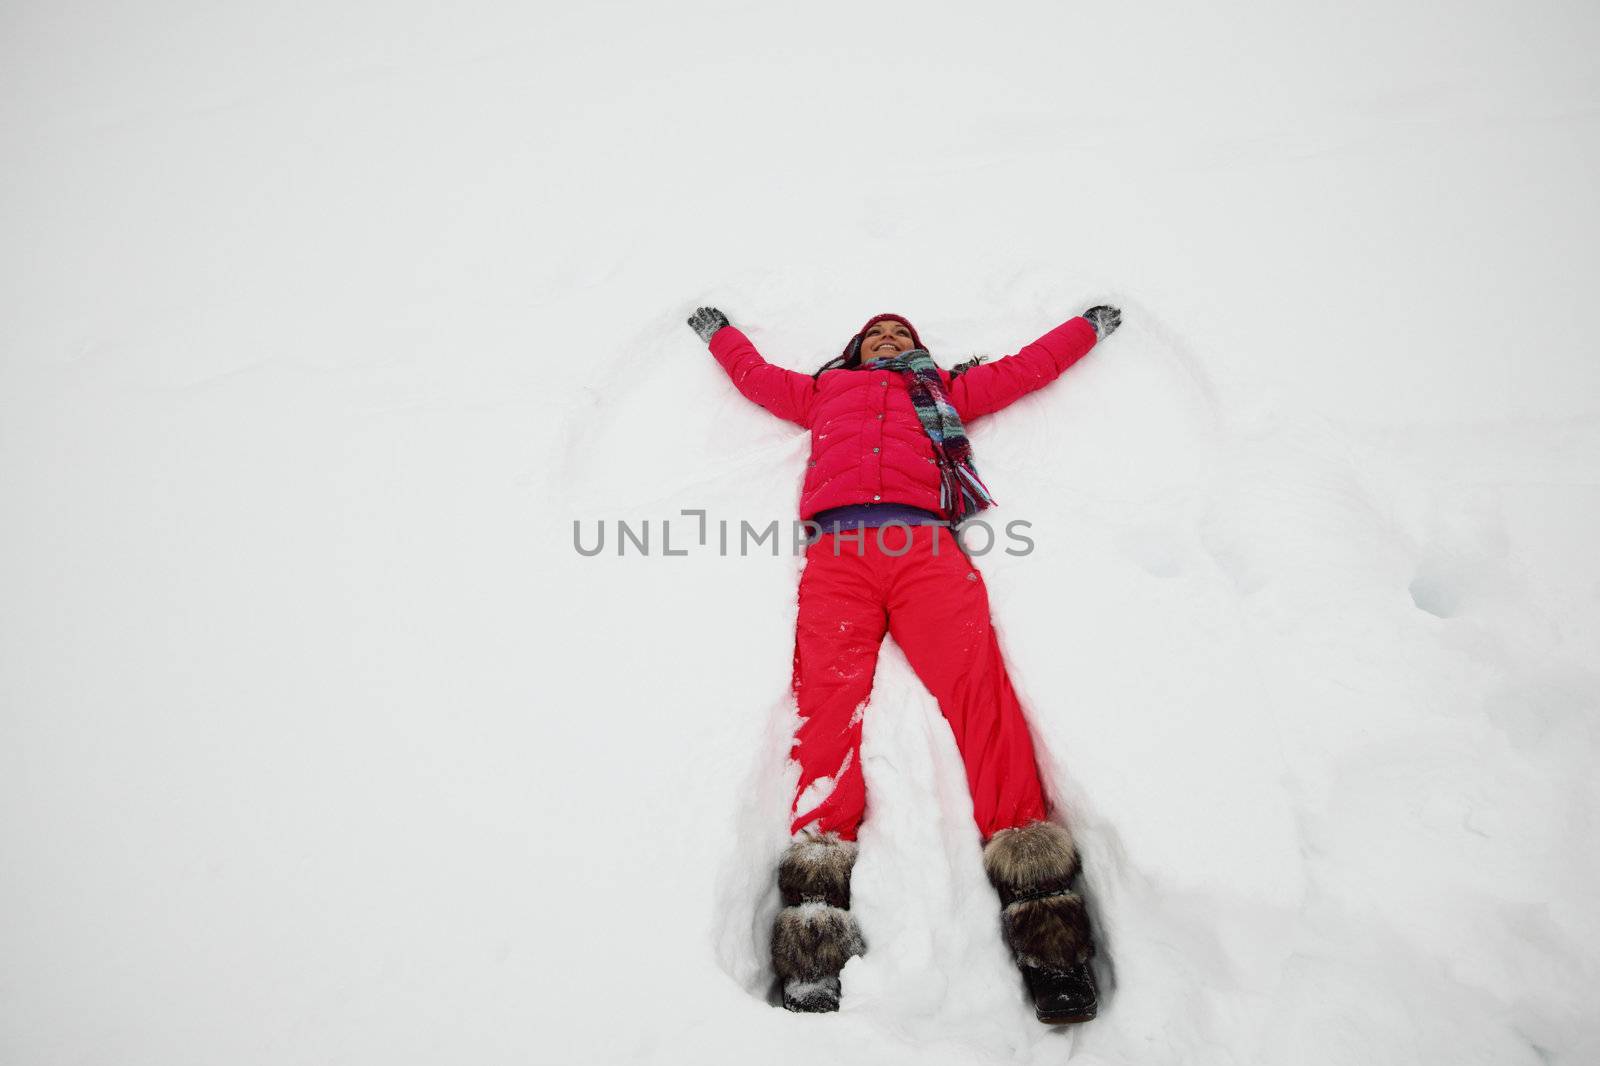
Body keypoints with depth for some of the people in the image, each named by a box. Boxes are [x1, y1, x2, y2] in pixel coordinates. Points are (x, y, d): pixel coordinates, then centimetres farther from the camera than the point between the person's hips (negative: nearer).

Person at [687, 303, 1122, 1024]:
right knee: (829, 695, -22)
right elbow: (756, 374, 50)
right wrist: (718, 331, 66)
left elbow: (1026, 367, 46)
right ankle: (815, 936, -30)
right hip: (838, 548, 0)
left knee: (978, 682, -23)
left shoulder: (946, 390, 39)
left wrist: (1090, 325, 57)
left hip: (926, 545, 1)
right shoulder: (825, 389, 39)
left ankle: (1039, 908, -28)